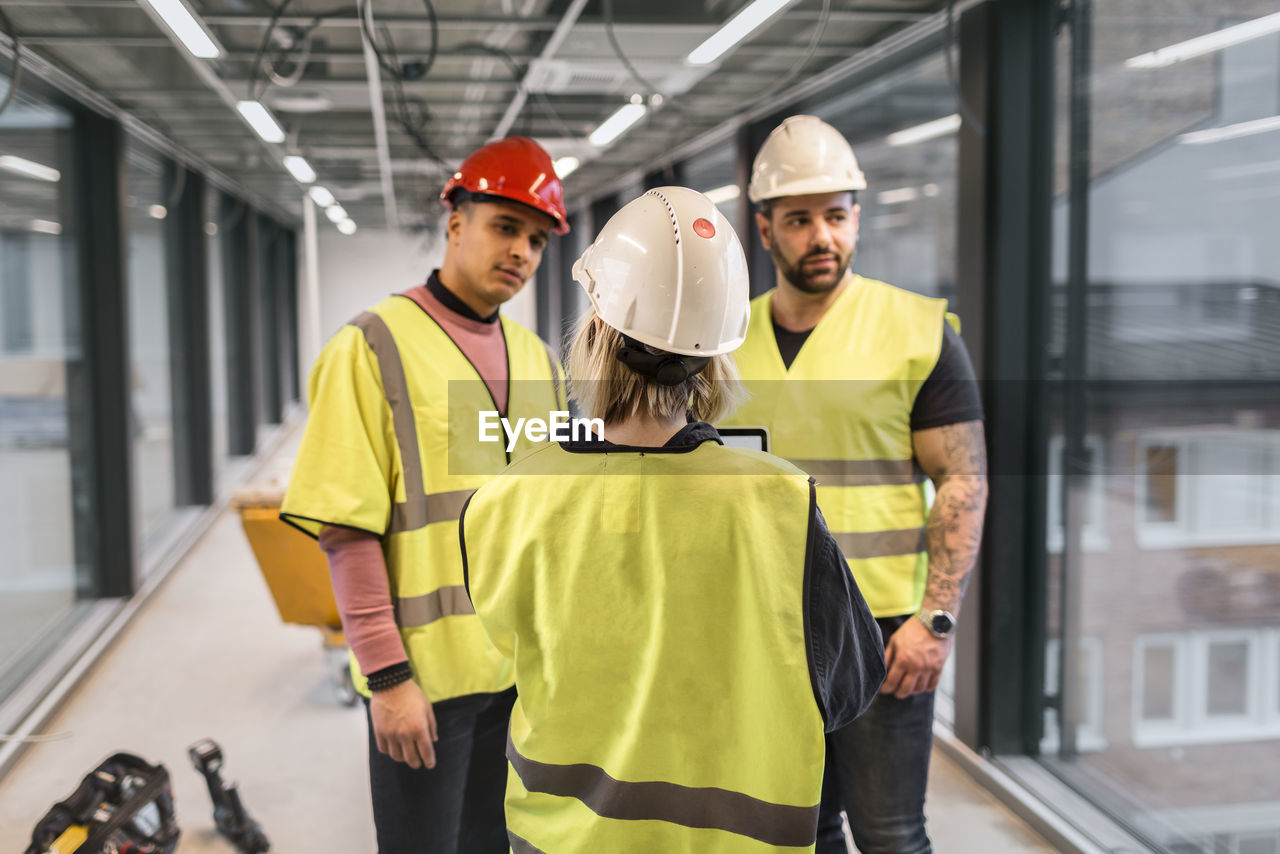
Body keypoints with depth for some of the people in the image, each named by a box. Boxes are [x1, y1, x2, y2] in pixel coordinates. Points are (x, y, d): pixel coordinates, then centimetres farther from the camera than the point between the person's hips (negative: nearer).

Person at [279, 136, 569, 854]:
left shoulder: (537, 359, 9)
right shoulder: (376, 345, -9)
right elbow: (349, 530, -13)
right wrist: (387, 674, -16)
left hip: (529, 668, 6)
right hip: (427, 670, -5)